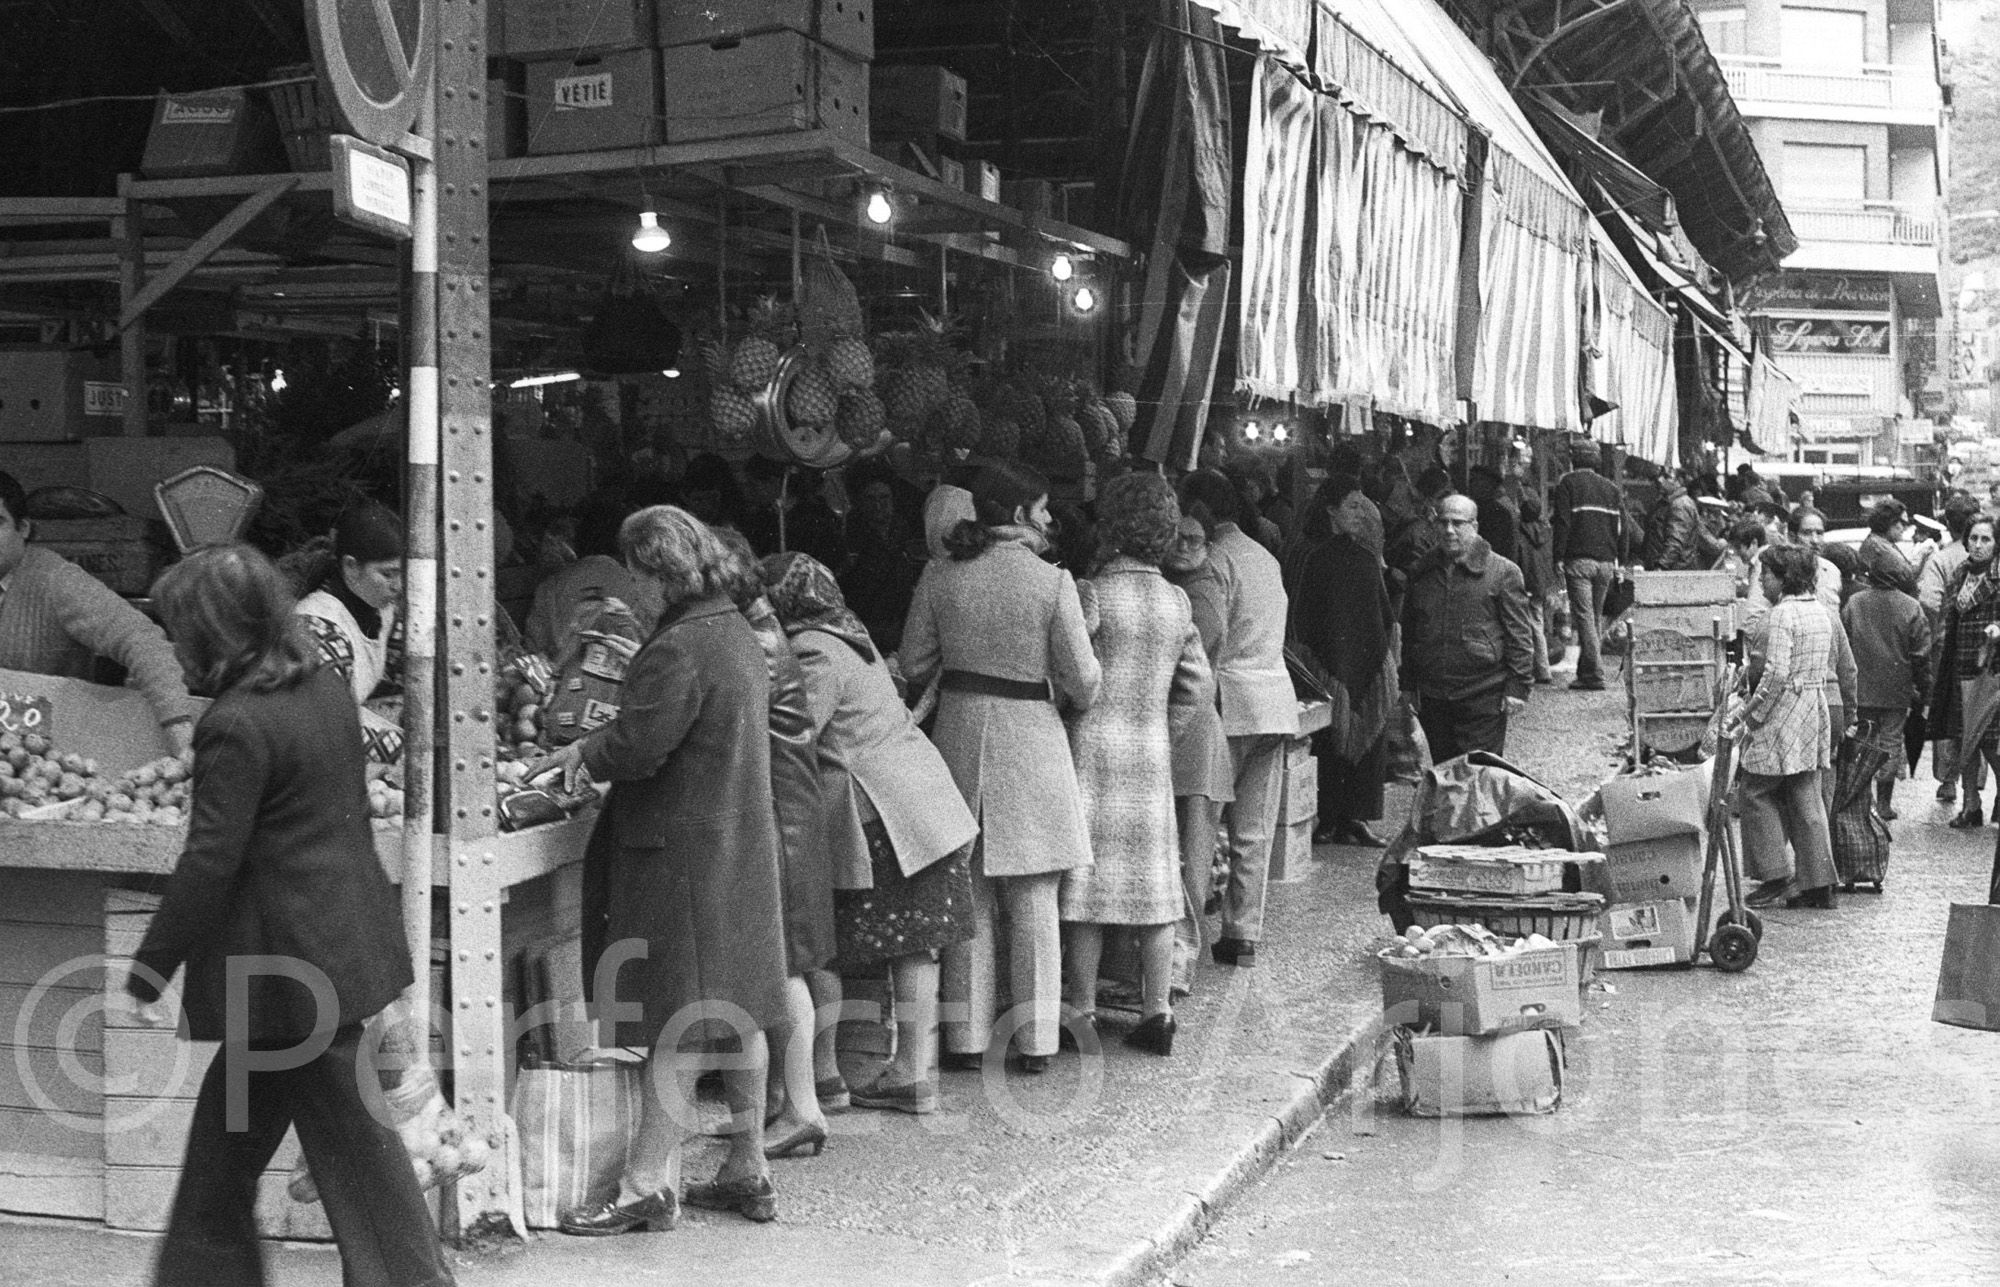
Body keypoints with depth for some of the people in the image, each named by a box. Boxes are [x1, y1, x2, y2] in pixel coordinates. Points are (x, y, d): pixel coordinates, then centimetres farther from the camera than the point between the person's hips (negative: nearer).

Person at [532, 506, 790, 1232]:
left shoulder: (679, 647, -19)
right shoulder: (737, 633, 12)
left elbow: (639, 746, -22)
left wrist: (582, 754, -2)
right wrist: (595, 750, 12)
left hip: (684, 852, -9)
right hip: (743, 846, 10)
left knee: (677, 1032, -4)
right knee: (739, 1018, 13)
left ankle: (649, 1187, 3)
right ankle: (750, 1173, 21)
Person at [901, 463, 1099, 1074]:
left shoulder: (939, 577, -2)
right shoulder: (1052, 582, -11)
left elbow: (915, 666, 4)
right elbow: (1083, 680, -8)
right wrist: (1072, 698, 14)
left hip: (961, 739, 3)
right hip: (1031, 742, -3)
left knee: (968, 897, 12)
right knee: (1033, 903, 7)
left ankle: (967, 1038, 14)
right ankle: (1036, 1040, 10)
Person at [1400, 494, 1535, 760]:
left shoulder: (1502, 572, -2)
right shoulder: (1422, 575, 13)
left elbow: (1519, 635, -4)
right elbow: (1408, 635, 20)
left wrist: (1518, 688, -10)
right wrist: (1408, 687, 15)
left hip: (1483, 699, -5)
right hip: (1432, 697, 5)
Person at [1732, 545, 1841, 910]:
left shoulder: (1782, 614, -15)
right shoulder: (1820, 612, 12)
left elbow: (1776, 674, -21)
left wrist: (1749, 716, -13)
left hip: (1784, 712, -9)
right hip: (1816, 710, 9)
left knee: (1758, 791, 4)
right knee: (1807, 797, 10)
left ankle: (1774, 875, 3)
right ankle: (1818, 884, 10)